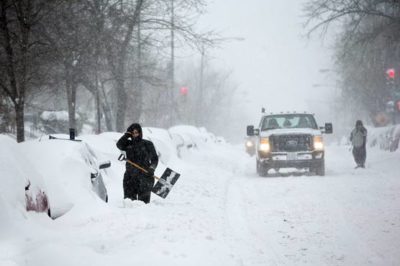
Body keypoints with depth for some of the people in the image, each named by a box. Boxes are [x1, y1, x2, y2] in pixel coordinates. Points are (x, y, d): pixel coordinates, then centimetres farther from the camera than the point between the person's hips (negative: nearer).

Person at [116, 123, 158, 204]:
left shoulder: (147, 144, 6)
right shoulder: (128, 144, 13)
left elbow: (154, 159, 5)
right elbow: (119, 145, -6)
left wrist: (152, 168, -13)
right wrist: (127, 134, 0)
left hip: (144, 175, -2)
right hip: (130, 177, 2)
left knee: (144, 200, -4)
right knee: (129, 199, -3)